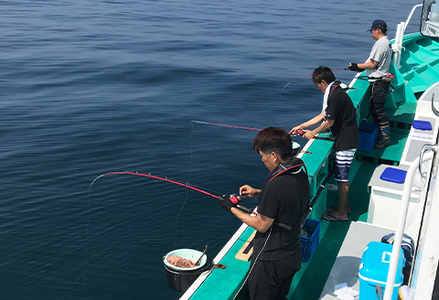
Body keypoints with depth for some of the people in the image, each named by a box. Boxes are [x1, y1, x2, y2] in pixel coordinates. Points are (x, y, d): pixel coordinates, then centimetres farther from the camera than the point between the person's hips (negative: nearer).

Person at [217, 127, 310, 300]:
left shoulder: (276, 186, -29)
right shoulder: (300, 175, -3)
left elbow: (262, 226, -18)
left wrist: (232, 209, -8)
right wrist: (257, 193, 7)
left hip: (269, 261, -8)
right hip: (292, 256, 8)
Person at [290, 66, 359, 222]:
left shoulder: (335, 96, -21)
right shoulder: (335, 92, 12)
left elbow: (329, 122, -17)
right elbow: (322, 116, 18)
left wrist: (313, 133, -2)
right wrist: (301, 126, 18)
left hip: (346, 142, -10)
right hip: (344, 139, 10)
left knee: (341, 177, -1)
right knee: (341, 175, 19)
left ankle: (341, 213, 9)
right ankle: (344, 205, 32)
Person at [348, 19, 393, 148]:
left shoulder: (380, 43, -18)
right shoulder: (387, 42, 15)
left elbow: (373, 64, -20)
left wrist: (357, 66, -11)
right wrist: (362, 68, 17)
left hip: (378, 82, -11)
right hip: (382, 80, 11)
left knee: (377, 109, -7)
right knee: (374, 108, 17)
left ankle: (385, 137, -1)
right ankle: (378, 133, 25)